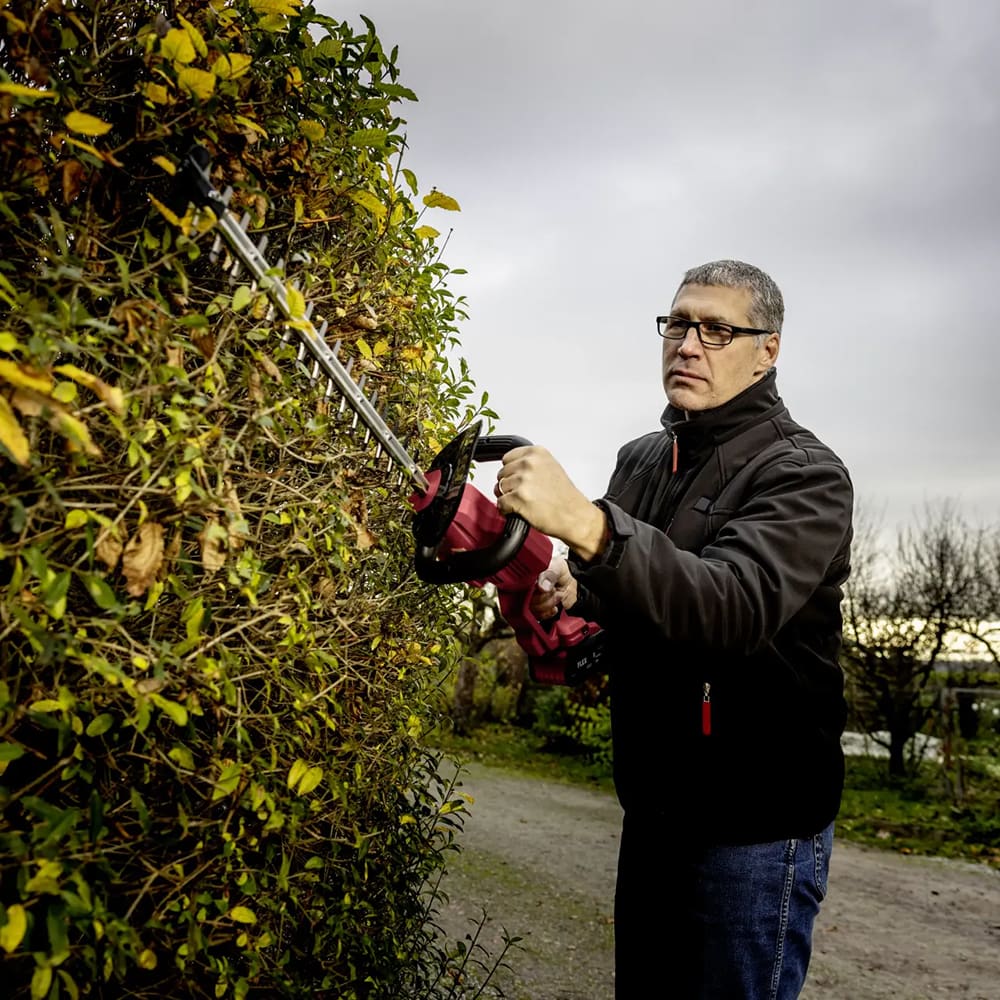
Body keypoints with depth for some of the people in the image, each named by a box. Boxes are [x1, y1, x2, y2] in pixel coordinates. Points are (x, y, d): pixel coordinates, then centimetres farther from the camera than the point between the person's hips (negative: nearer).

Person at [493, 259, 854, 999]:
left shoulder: (804, 474, -15)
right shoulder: (639, 461, 7)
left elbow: (737, 604, -33)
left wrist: (582, 522, -44)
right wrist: (575, 592, -5)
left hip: (756, 826, -7)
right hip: (652, 809, 7)